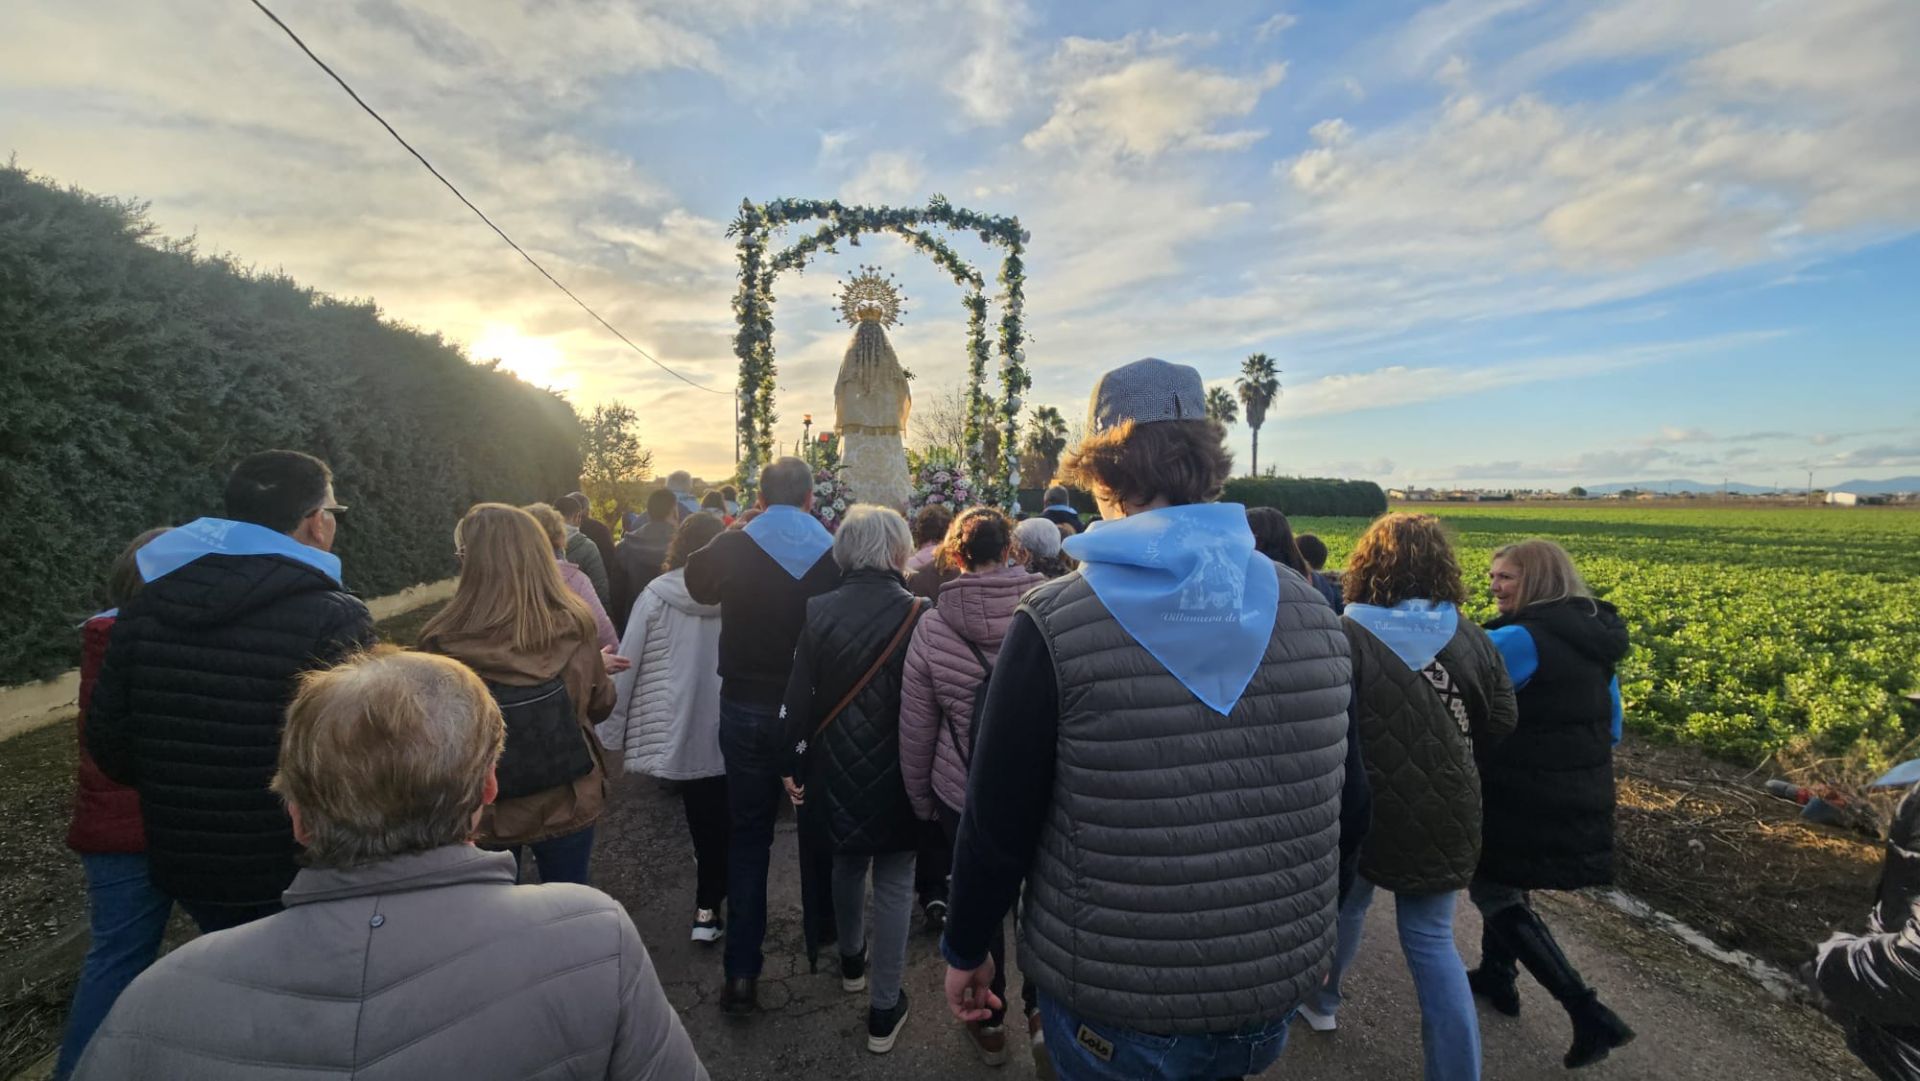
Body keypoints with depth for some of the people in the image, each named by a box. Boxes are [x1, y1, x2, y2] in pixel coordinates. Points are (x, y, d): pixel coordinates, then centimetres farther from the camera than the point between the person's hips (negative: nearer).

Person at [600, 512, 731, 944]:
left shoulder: (655, 595, -9)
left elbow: (627, 664, -5)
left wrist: (611, 731, 4)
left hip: (678, 731, 0)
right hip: (731, 732, 0)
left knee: (702, 822, 18)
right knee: (722, 823, 16)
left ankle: (707, 908, 28)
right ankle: (708, 909, 19)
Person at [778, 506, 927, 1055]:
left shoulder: (818, 611, -8)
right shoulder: (919, 614, -15)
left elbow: (799, 696, -4)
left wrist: (793, 765, 6)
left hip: (837, 766, 3)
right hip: (897, 768, -3)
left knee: (847, 860, 25)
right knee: (894, 880, 10)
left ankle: (851, 961, 46)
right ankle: (884, 1009, 18)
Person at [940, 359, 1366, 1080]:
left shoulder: (1052, 626, -21)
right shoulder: (1312, 613, -8)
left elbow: (998, 826, -14)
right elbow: (1348, 811, 2)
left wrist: (965, 949, 4)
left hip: (1110, 1013, -4)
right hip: (1271, 1003, 4)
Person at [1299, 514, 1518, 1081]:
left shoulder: (1345, 637, -20)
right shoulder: (1471, 639, -5)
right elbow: (1499, 724, 6)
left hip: (1366, 804, -2)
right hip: (1445, 813, 3)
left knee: (1346, 904, 23)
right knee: (1432, 939, 14)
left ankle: (1320, 998, 46)